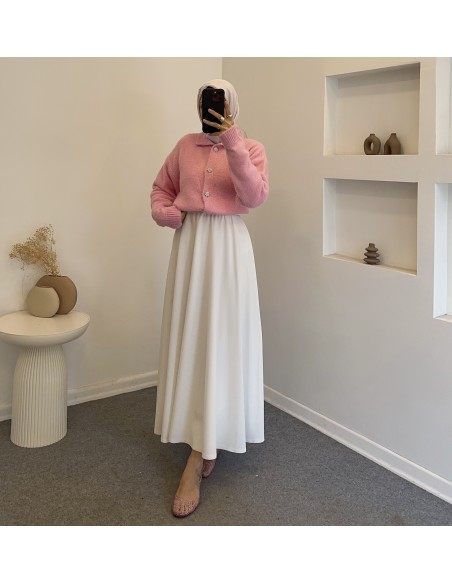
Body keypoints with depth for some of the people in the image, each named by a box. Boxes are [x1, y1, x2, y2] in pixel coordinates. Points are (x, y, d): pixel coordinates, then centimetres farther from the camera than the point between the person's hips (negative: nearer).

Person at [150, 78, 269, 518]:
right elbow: (161, 187, 20)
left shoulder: (251, 148, 3)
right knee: (188, 338, 6)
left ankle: (196, 462, -4)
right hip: (188, 243, 4)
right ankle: (207, 442, 25)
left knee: (220, 341, -7)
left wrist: (233, 144, -19)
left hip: (227, 246, -4)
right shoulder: (186, 145, 11)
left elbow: (255, 196, -13)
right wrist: (164, 213, -1)